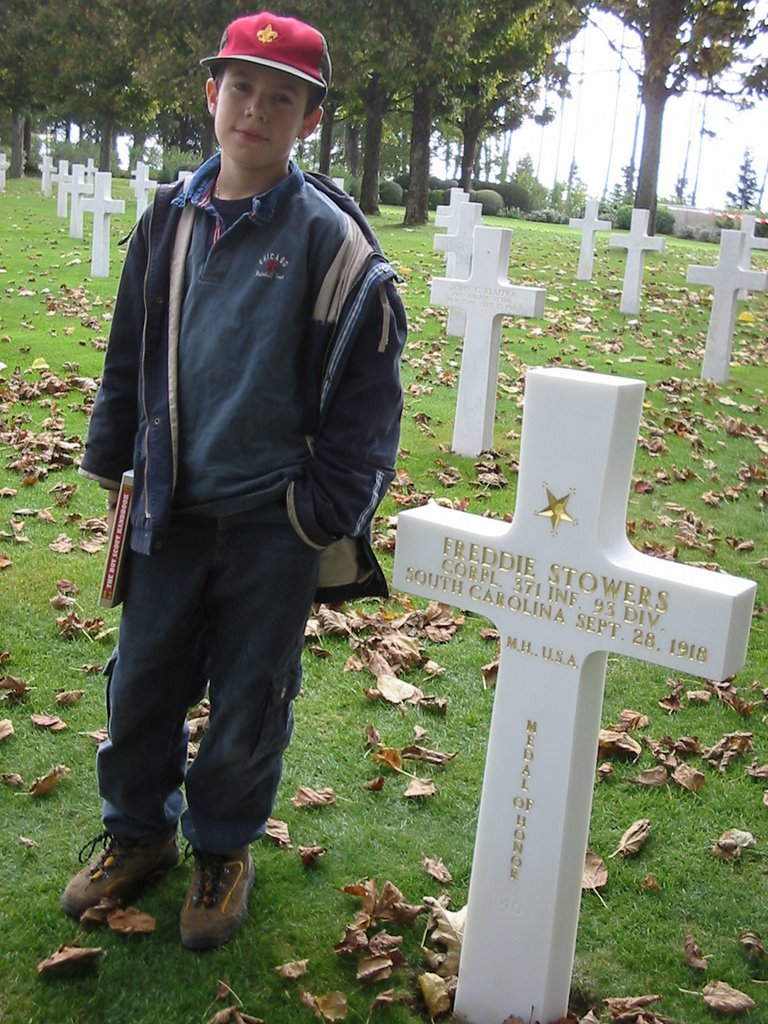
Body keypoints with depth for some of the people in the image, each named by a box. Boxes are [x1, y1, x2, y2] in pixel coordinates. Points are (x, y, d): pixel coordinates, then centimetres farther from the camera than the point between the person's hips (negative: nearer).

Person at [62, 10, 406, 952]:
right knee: (141, 682, 15)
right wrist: (108, 458, 12)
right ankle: (139, 831, 39)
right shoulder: (169, 218, 3)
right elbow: (129, 353, 13)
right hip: (171, 512, 4)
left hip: (275, 524, -4)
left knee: (248, 701, 10)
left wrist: (330, 512, -9)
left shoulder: (332, 241, -11)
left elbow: (368, 390, -8)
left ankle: (223, 847, 35)